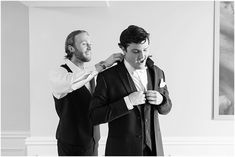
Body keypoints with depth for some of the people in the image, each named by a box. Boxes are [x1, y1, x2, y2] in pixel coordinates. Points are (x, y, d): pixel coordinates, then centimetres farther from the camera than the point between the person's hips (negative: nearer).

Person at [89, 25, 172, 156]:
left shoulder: (157, 73, 1)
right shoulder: (107, 77, -11)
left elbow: (165, 109, 11)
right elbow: (94, 117, -14)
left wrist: (161, 100, -11)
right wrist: (127, 102, -23)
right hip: (122, 150, -3)